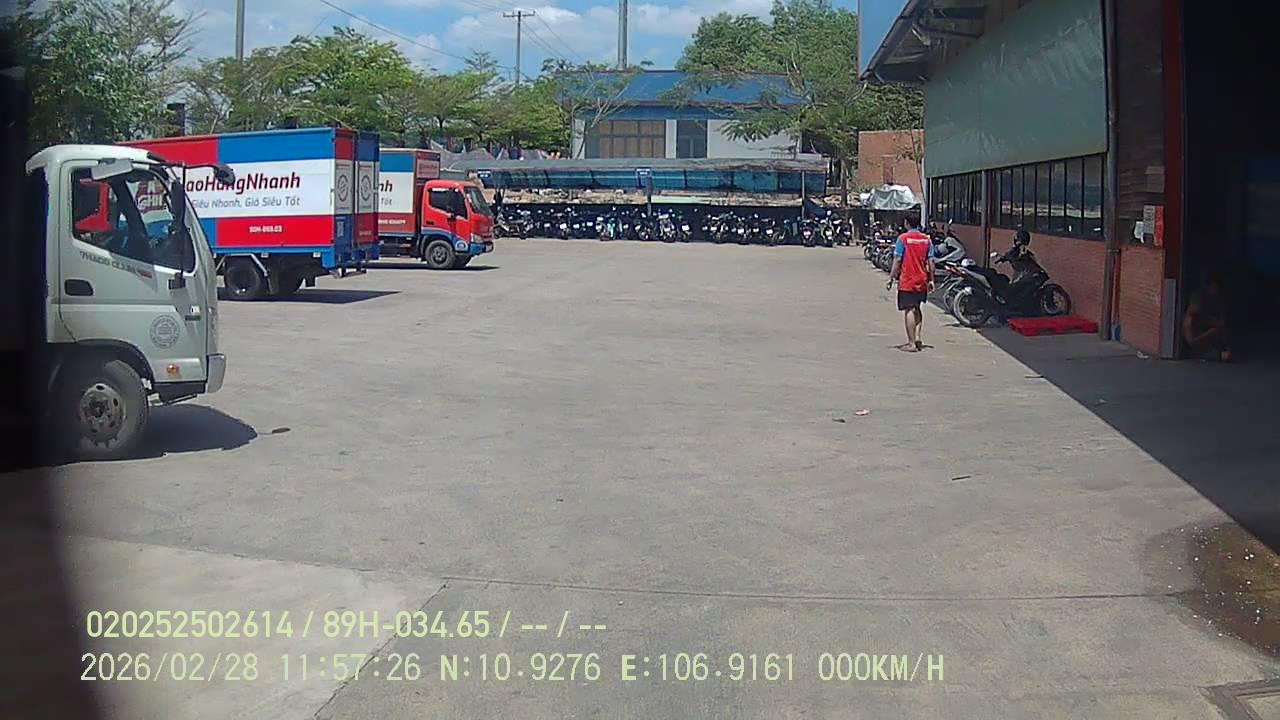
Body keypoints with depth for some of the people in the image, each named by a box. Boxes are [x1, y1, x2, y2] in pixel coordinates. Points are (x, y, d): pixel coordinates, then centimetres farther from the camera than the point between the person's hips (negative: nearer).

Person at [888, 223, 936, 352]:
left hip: (907, 281, -5)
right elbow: (931, 262, 4)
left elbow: (897, 260, -11)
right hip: (922, 281, 5)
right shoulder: (927, 239, 3)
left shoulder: (903, 238, -10)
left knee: (909, 310, -2)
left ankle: (911, 343, -4)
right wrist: (931, 280, 10)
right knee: (917, 309, 21)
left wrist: (891, 277, -3)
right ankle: (917, 338, 14)